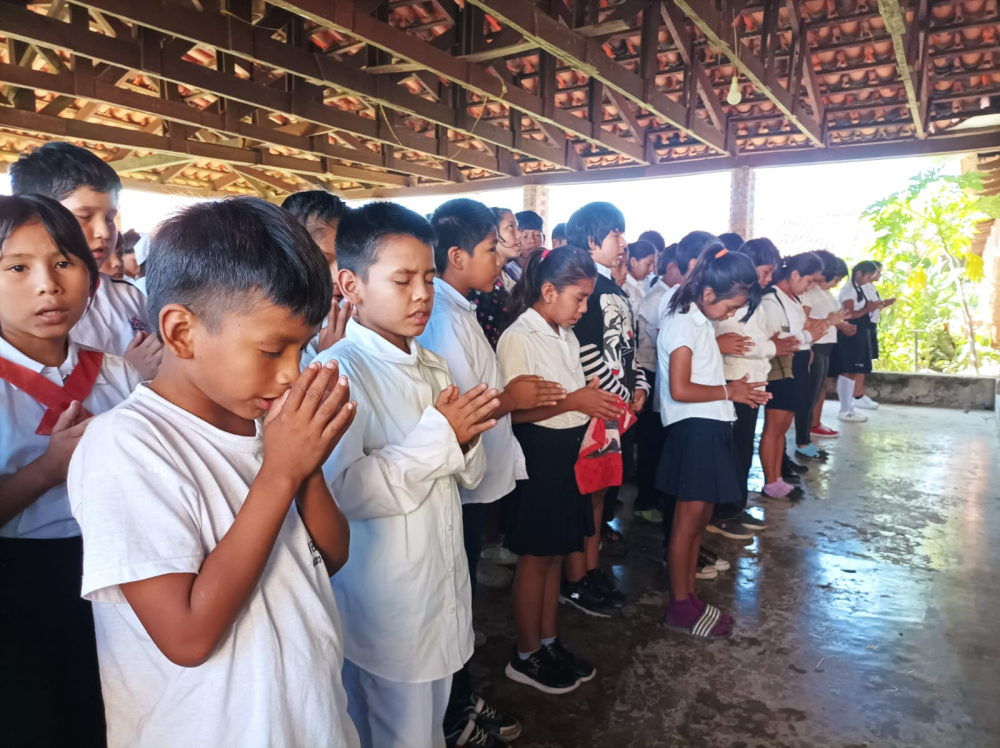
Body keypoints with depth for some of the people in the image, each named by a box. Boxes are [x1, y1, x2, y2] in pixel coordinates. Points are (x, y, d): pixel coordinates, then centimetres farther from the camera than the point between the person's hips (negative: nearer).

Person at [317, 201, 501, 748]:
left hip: (443, 591, 7)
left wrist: (465, 439, -11)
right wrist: (438, 434, -22)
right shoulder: (337, 369, -17)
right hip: (385, 607, -7)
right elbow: (341, 488, -29)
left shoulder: (432, 367, 7)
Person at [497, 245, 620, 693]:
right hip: (539, 456, -8)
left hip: (570, 453, 8)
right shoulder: (518, 338, -16)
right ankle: (526, 656, 23)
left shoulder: (565, 335, 11)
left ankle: (549, 643, 33)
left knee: (555, 555, 17)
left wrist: (596, 403, 3)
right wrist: (573, 400, -26)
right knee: (535, 559, 6)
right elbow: (515, 409, -22)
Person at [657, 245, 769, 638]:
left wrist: (735, 390, 3)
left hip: (710, 428, 10)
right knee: (688, 520, 1)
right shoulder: (683, 323, -14)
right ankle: (680, 606, 13)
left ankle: (689, 597, 27)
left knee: (700, 518, 15)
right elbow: (680, 389, -22)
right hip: (694, 430, -10)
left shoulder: (699, 322, 15)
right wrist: (729, 391, -11)